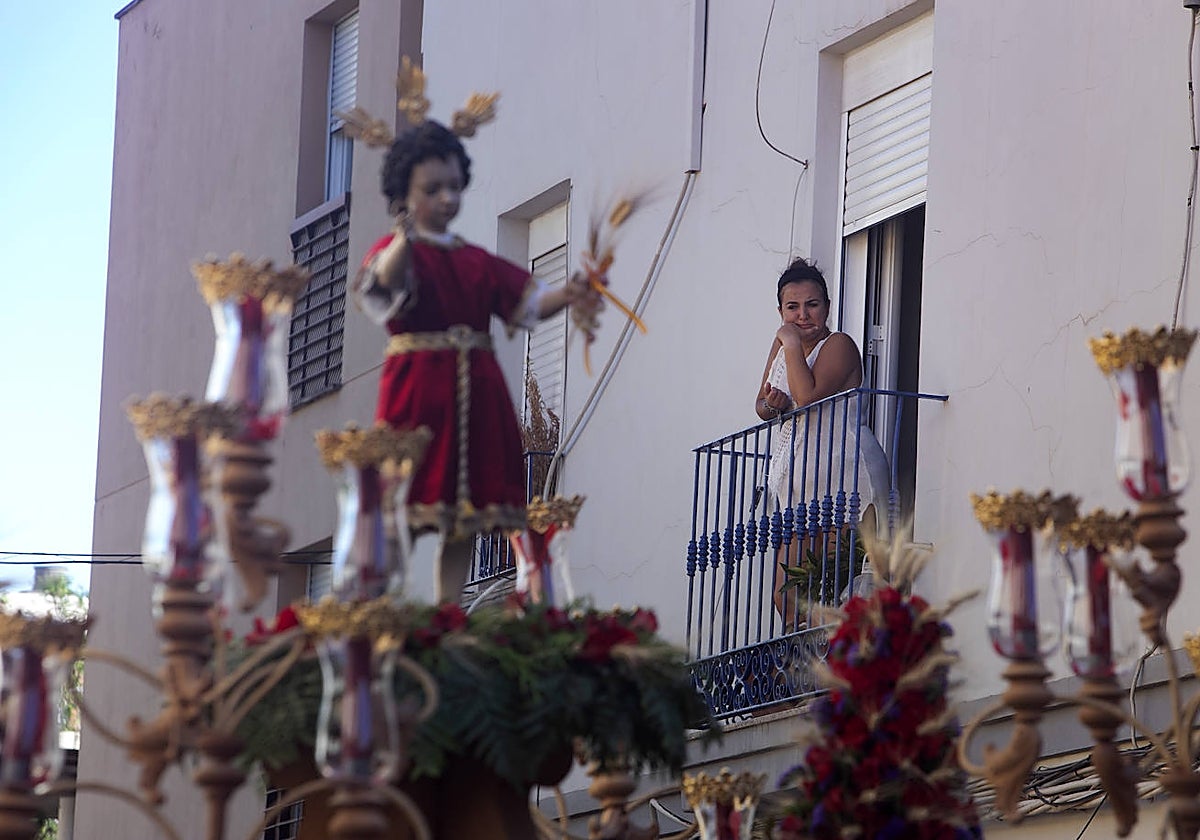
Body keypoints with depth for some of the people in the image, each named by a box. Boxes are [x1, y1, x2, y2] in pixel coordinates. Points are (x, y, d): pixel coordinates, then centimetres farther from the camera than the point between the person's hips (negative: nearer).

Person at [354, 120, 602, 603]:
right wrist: (406, 234, -46)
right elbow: (387, 280, -25)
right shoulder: (394, 251, -1)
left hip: (476, 395, 6)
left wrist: (569, 296, -14)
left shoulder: (477, 263, 17)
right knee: (403, 517, -10)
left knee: (467, 516, 6)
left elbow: (528, 301, 7)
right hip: (416, 392, -6)